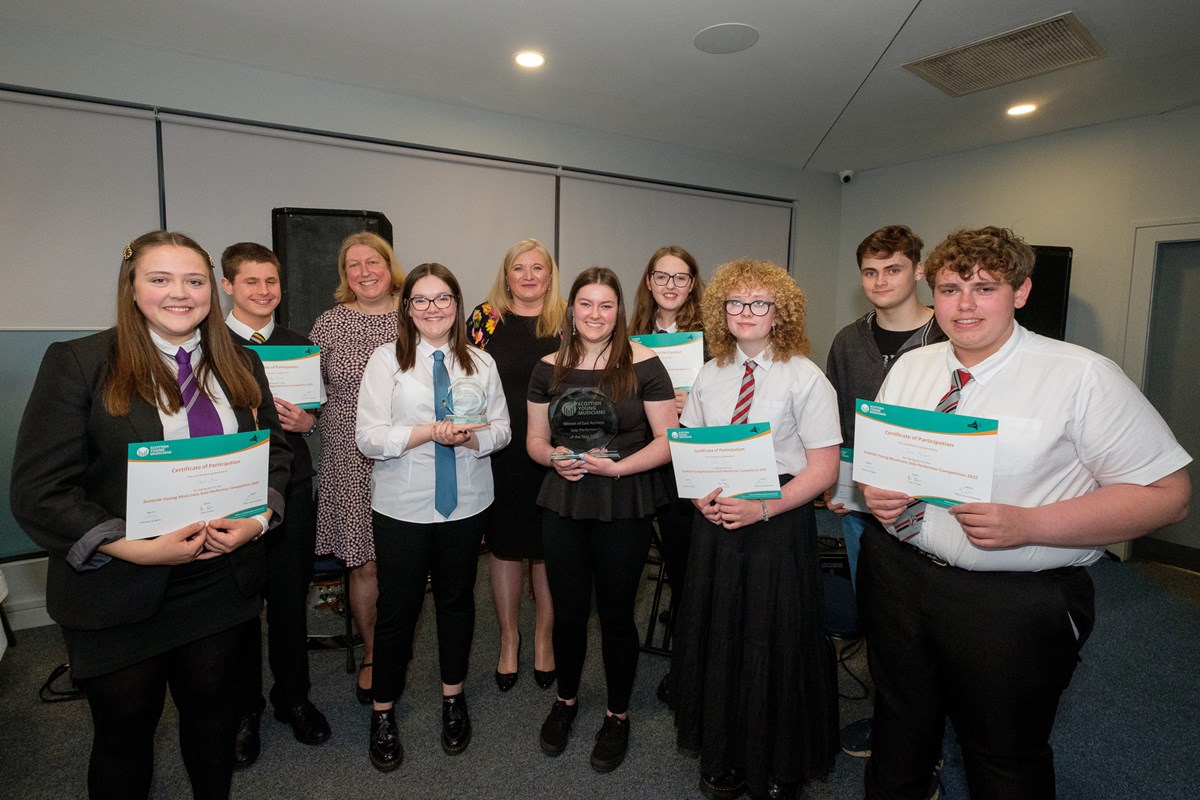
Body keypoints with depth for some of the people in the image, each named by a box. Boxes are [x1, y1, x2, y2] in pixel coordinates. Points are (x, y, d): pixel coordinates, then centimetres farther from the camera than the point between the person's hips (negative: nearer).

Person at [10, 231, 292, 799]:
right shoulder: (76, 363, -8)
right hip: (117, 595, -3)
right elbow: (38, 491, -11)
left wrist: (258, 518, -10)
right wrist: (137, 549, -20)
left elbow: (276, 451, 8)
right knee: (125, 728, 16)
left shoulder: (240, 365, 4)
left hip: (223, 583, 3)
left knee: (213, 707, 20)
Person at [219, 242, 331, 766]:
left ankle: (293, 698, 31)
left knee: (291, 598, 11)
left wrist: (306, 421, -6)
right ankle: (243, 708, 30)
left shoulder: (299, 345, 10)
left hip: (292, 488, 3)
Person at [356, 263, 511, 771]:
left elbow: (502, 429, 4)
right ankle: (383, 712, 31)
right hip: (402, 505, -2)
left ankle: (453, 699, 38)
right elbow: (368, 438, -10)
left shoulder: (481, 363, 3)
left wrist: (470, 437, -17)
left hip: (466, 502, 3)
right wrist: (428, 433, -22)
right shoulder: (386, 360, -4)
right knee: (397, 608, 7)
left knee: (457, 599, 16)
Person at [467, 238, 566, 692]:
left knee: (548, 548, 10)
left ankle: (544, 637, 31)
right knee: (505, 545, 11)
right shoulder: (485, 317, 3)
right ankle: (509, 640, 31)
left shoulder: (568, 319, 2)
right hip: (500, 453, 1)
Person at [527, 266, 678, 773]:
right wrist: (555, 458, -12)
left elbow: (667, 441, -8)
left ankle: (618, 715, 35)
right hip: (562, 504, 3)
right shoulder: (549, 368, 4)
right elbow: (535, 439, 9)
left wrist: (615, 466, -19)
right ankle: (566, 700, 42)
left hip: (624, 507, -3)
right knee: (567, 610, 14)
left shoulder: (643, 365, -7)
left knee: (615, 613, 10)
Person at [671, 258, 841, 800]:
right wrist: (701, 495, -6)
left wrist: (762, 508, -20)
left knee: (775, 643, 7)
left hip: (779, 521, -4)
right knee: (716, 635, 13)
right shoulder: (709, 376, 8)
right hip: (716, 520, 5)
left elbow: (824, 467, -11)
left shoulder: (805, 378, -8)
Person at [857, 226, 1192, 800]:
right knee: (899, 729, 23)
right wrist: (874, 491, -11)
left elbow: (1167, 493, -13)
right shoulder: (909, 367, 3)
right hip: (897, 574, 5)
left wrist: (1027, 525, -26)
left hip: (1016, 604, -4)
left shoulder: (1082, 376, -12)